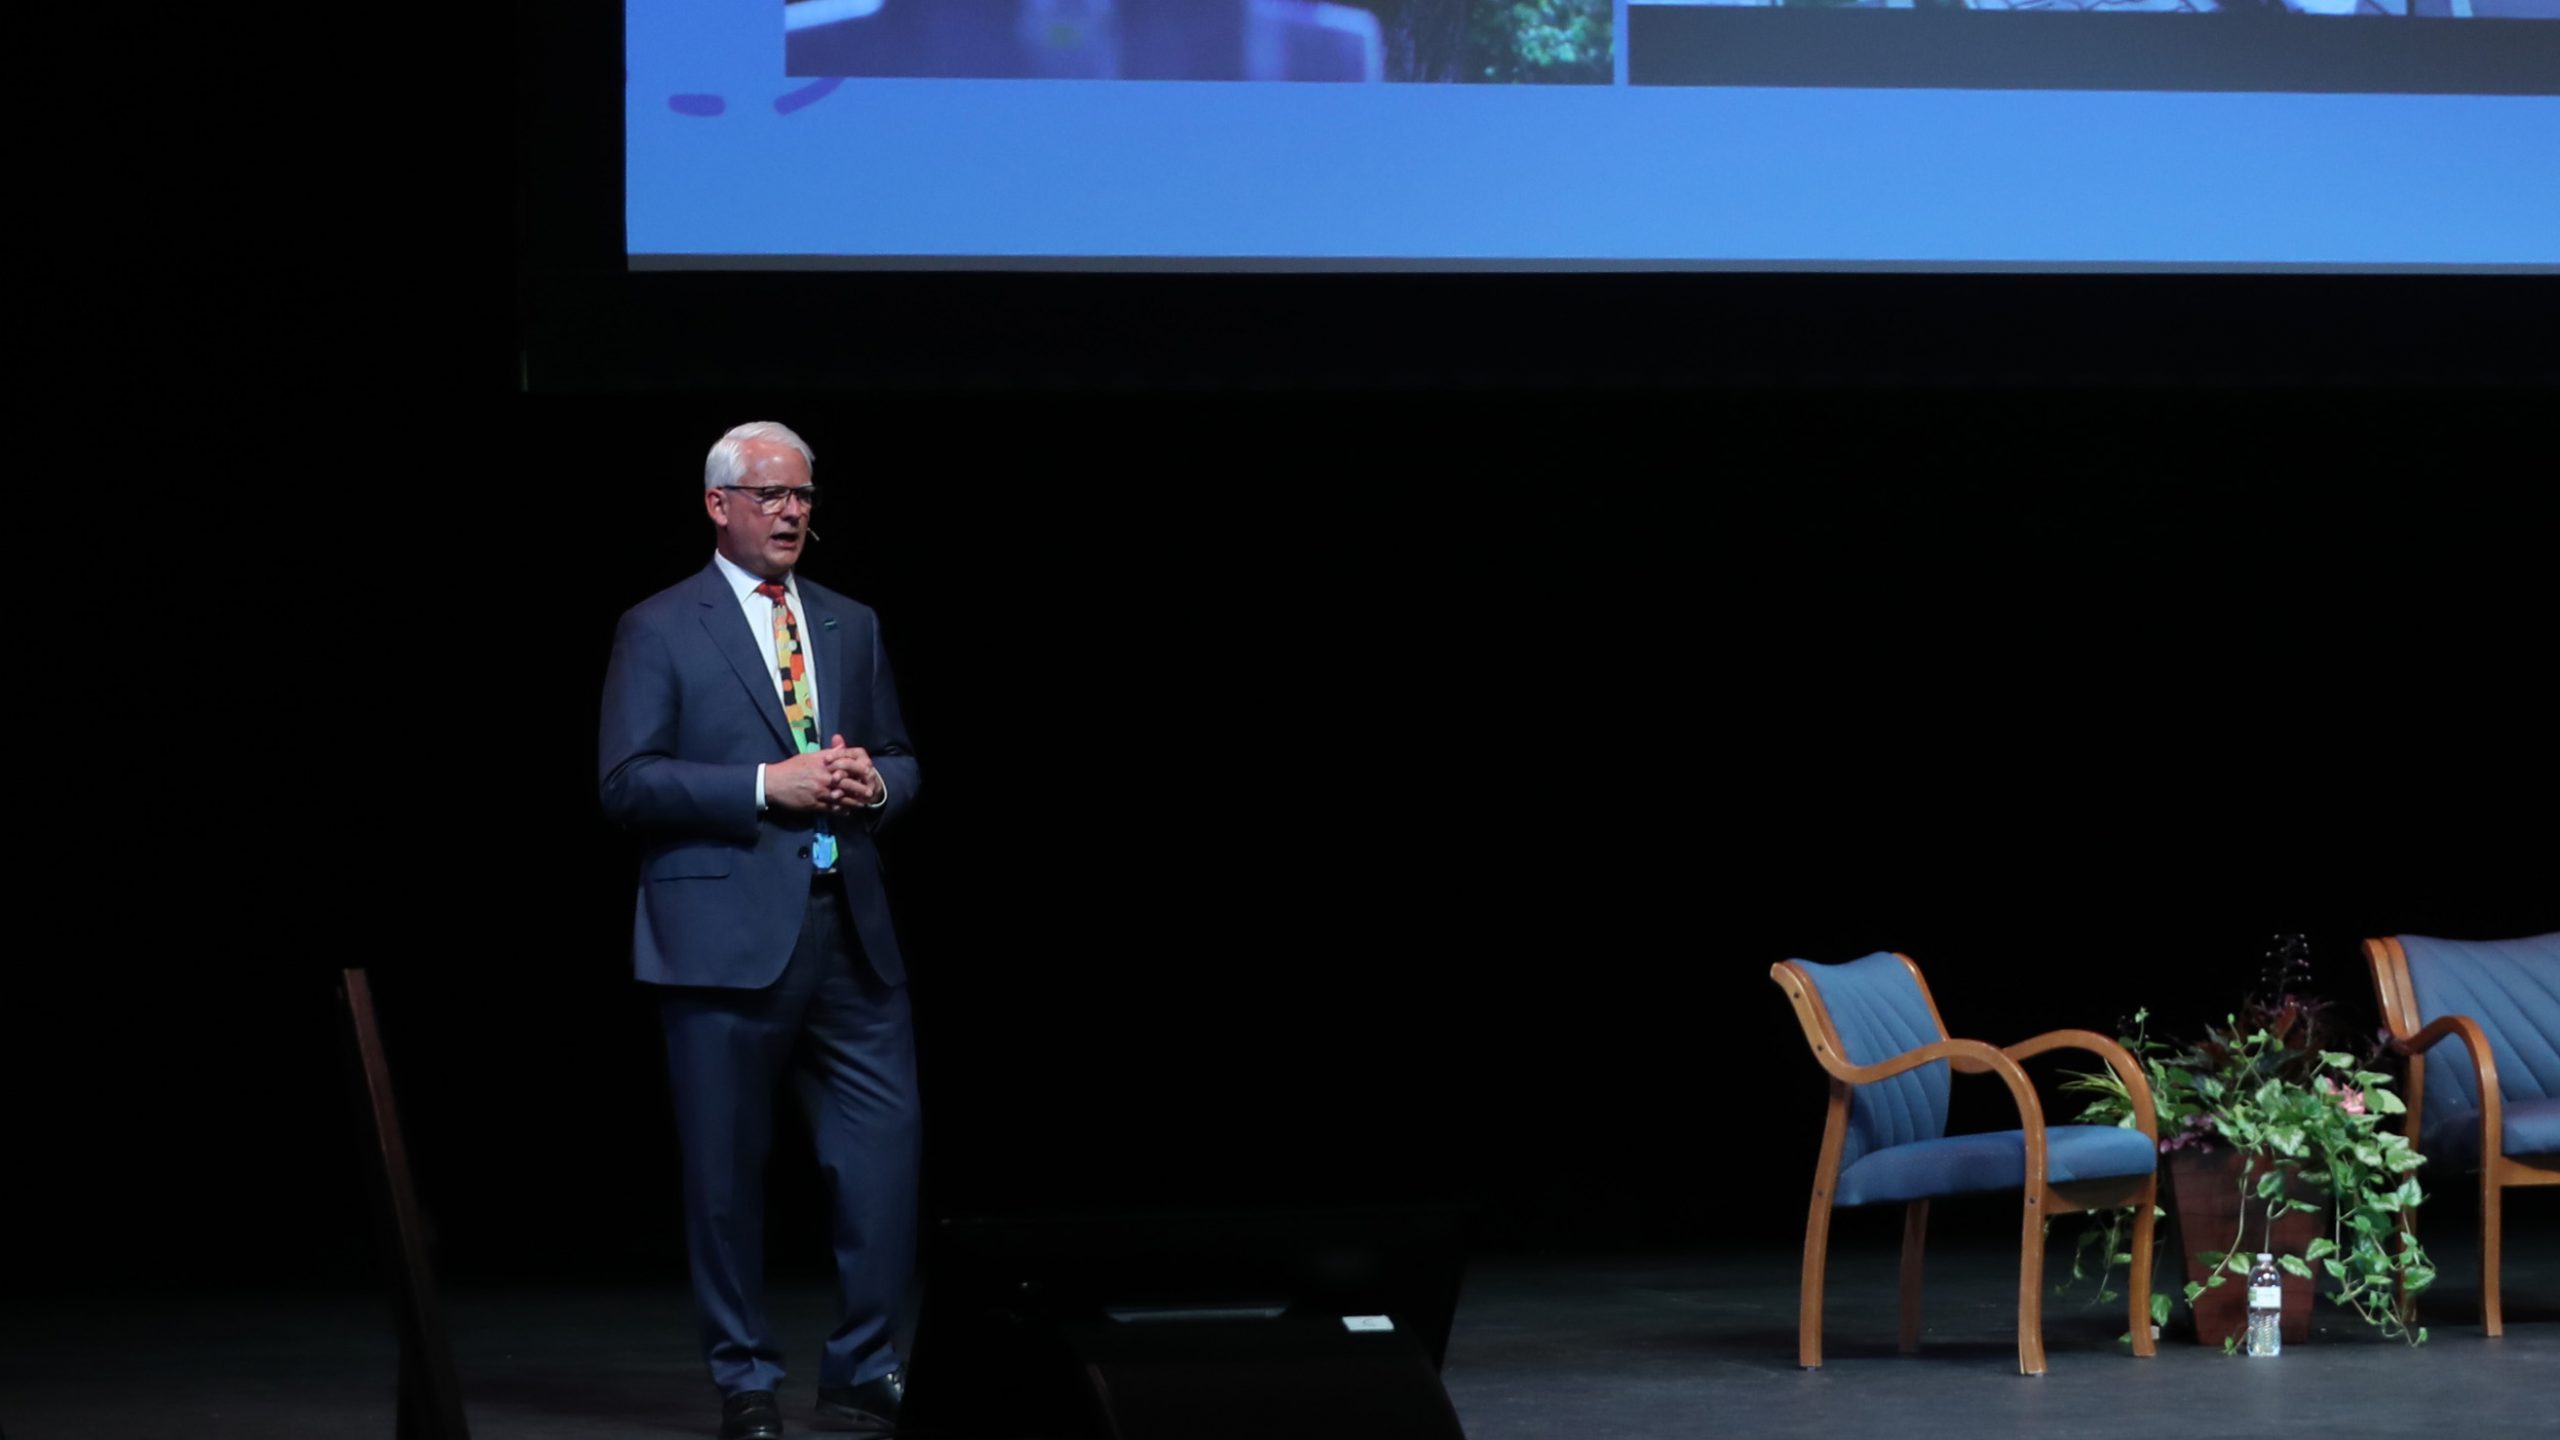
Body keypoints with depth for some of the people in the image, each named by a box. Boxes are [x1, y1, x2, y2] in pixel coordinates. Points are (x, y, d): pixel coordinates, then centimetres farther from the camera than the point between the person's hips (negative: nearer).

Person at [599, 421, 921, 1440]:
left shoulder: (851, 626, 16)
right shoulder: (660, 629, 0)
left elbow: (900, 762, 21)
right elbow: (627, 783, -7)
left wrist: (873, 783, -3)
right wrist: (767, 787, -15)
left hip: (850, 933, 4)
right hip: (725, 935, -4)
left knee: (884, 1154, -2)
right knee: (726, 1171, 2)